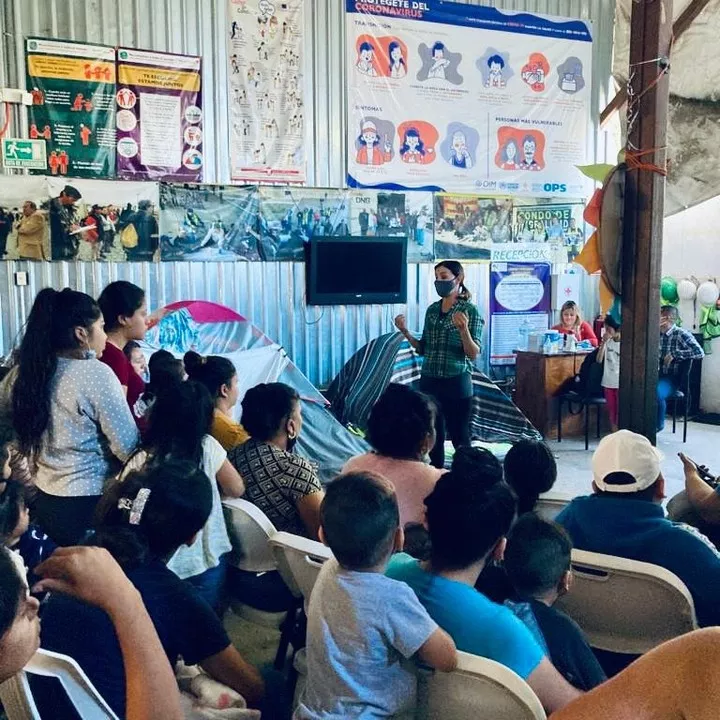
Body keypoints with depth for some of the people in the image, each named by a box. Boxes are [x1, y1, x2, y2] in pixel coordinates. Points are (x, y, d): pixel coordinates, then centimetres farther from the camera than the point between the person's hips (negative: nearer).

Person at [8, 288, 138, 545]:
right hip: (91, 506, -7)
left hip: (44, 503, 7)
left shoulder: (22, 374, 2)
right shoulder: (96, 373, -18)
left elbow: (18, 441, 12)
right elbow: (127, 447, -17)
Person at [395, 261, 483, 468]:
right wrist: (405, 332, -1)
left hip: (456, 383, -5)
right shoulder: (432, 310, 8)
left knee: (460, 439, 1)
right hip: (429, 382, 6)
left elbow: (473, 355, -12)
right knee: (433, 438, 11)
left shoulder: (469, 310, -8)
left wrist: (463, 329, -27)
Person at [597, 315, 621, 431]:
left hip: (621, 382, -4)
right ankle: (614, 433, 18)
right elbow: (599, 360, -3)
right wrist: (603, 342, -11)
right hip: (608, 382, 5)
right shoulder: (607, 342, 3)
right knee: (611, 410, 10)